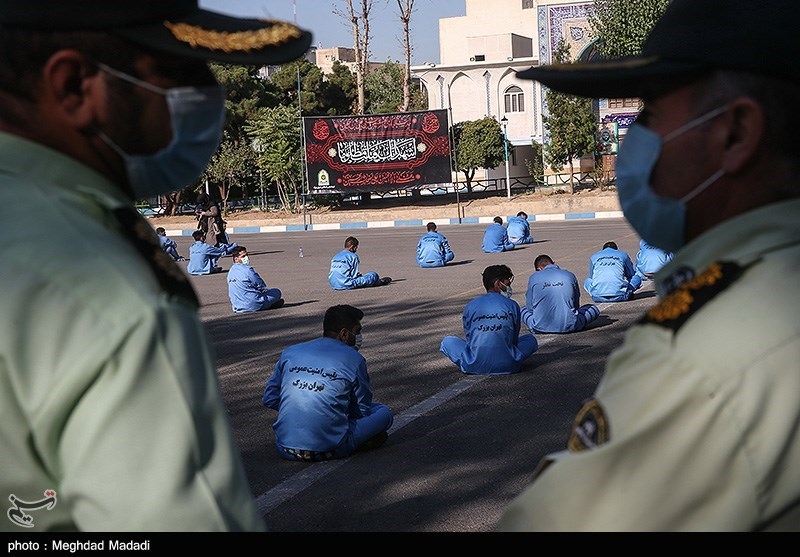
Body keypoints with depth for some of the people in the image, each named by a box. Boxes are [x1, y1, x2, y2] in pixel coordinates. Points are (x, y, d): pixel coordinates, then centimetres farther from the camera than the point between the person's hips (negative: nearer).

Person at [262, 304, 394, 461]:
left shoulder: (290, 352, 11)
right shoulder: (354, 360, 1)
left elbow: (269, 399, 14)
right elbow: (362, 410, 9)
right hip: (330, 449, -4)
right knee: (383, 412, 14)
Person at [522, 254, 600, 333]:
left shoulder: (533, 278, 3)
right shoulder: (570, 276, 5)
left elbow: (530, 307, 8)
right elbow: (576, 305, 14)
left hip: (541, 327, 0)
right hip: (568, 327, 1)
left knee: (523, 310, 30)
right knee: (594, 308, 22)